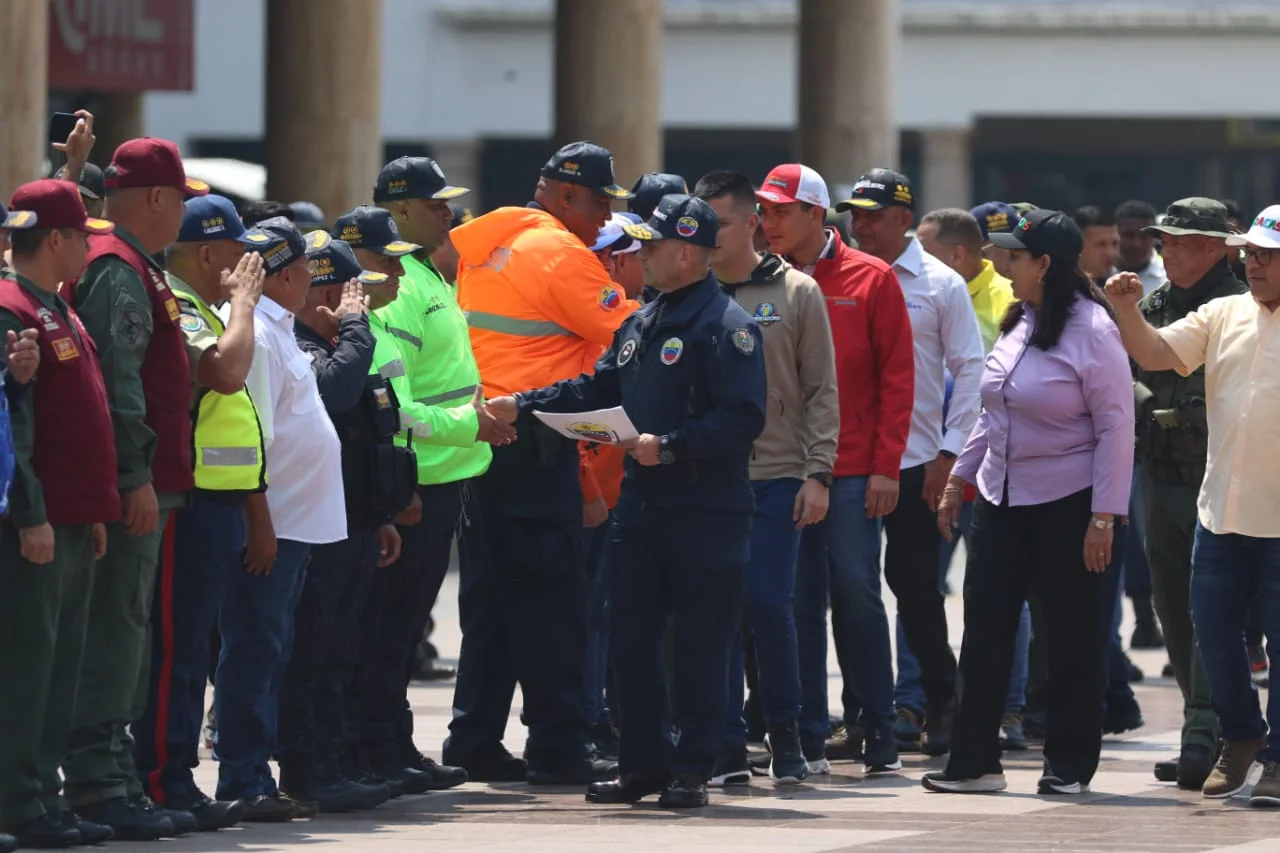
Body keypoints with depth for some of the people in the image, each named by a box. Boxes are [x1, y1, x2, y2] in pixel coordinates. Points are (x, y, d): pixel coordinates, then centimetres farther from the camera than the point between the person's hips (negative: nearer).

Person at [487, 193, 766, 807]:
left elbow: (743, 419, -20)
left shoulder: (725, 325, -12)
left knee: (699, 645, -1)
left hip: (706, 510, -8)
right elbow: (597, 389, 21)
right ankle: (643, 763, 18)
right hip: (642, 503, 8)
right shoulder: (642, 323, 16)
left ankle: (692, 768, 6)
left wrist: (670, 446, -24)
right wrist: (522, 406, 13)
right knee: (631, 638, 10)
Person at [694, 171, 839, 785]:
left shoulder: (795, 293, 3)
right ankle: (727, 745, 6)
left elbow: (822, 391, 3)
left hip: (776, 475, -2)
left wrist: (817, 473, -5)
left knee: (769, 605, -6)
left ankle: (785, 735, 8)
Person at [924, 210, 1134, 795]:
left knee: (1071, 636, 2)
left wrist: (1103, 517, -17)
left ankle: (1070, 765, 11)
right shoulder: (1018, 323, 9)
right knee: (984, 628, 4)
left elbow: (1116, 427, -14)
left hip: (1066, 505, -7)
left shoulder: (1091, 330, -13)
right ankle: (973, 762, 8)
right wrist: (959, 478, 17)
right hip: (1001, 499, 7)